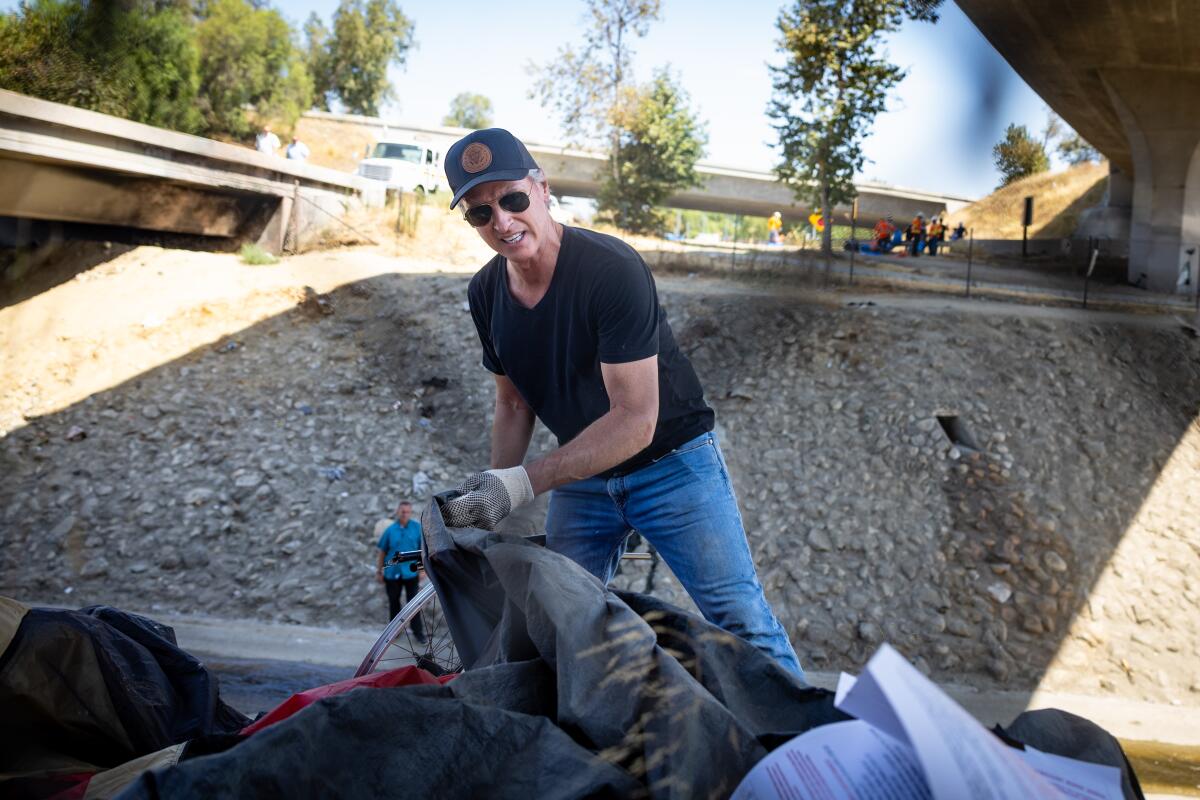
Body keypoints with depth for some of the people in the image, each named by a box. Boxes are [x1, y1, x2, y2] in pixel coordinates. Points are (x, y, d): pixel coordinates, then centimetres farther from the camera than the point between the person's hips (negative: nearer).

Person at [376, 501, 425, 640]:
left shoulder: (417, 528, -10)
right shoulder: (390, 530, -6)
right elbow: (383, 551, 2)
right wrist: (379, 571, 6)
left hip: (411, 572, -1)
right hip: (392, 572, 2)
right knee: (393, 601, 17)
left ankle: (418, 631, 18)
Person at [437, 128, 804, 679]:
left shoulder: (612, 269, -25)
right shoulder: (485, 293, -3)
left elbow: (636, 422, -28)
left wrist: (524, 483, -32)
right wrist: (492, 495, -3)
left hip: (670, 462, -6)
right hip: (580, 474, 6)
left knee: (741, 623, -7)